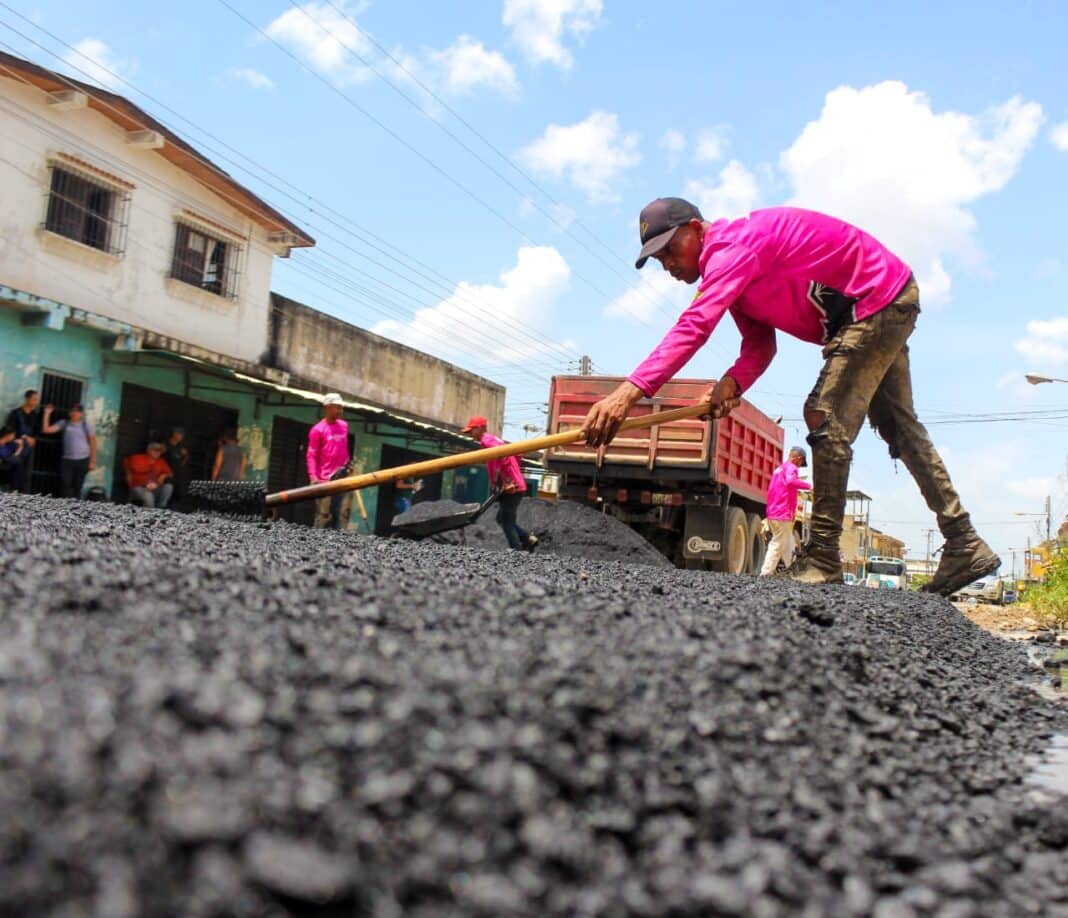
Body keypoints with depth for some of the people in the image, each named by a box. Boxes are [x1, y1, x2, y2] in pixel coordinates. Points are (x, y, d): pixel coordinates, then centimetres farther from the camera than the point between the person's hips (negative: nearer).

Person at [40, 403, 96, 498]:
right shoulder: (64, 423, 6)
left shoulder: (86, 425, 2)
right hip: (67, 459, 1)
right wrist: (47, 414, -5)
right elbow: (46, 429, 1)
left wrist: (93, 461, -2)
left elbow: (93, 443, 3)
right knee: (65, 485, -9)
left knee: (78, 486, 6)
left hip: (82, 460, -1)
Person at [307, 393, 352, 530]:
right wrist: (313, 476, -16)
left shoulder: (344, 426, 14)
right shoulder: (318, 429, -3)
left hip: (343, 477, 6)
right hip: (325, 479, -6)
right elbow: (311, 455, -6)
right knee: (324, 515, -7)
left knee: (343, 513, 3)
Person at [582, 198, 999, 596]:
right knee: (898, 425, 15)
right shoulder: (729, 269, 5)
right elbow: (760, 345, -2)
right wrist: (733, 381, -25)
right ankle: (965, 547, 22)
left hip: (879, 301, -11)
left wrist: (629, 392, -51)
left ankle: (822, 560, -11)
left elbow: (694, 326, -41)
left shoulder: (734, 245, -26)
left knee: (826, 417, -15)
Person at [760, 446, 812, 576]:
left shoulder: (779, 469, 21)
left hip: (773, 513, 9)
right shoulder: (791, 468, -8)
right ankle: (766, 574, -7)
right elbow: (790, 481, -32)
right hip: (783, 515, -9)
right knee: (778, 545, -6)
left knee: (788, 546, 14)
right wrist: (808, 486, -25)